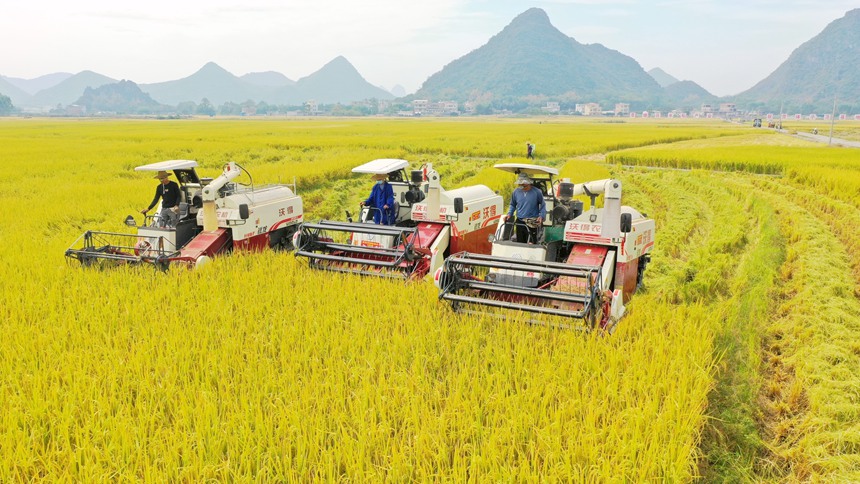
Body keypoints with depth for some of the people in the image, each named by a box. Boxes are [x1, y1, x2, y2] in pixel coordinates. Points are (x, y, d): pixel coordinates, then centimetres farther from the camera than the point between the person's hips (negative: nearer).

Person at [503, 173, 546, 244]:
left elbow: (543, 205, 6)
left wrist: (541, 216, -9)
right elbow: (513, 205, 20)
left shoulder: (537, 192, -5)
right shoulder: (516, 192, 5)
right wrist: (509, 214, 4)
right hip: (520, 222, 4)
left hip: (532, 224, -4)